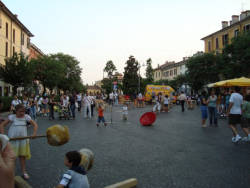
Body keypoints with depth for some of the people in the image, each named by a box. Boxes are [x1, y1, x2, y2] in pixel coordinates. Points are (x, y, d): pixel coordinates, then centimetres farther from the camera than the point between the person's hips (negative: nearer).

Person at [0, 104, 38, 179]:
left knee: (22, 156, 11)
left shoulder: (26, 117, -4)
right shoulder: (12, 117, -8)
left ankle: (24, 172, 23)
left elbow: (35, 125, -5)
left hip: (23, 139, 2)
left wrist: (34, 133, -21)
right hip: (12, 139, -1)